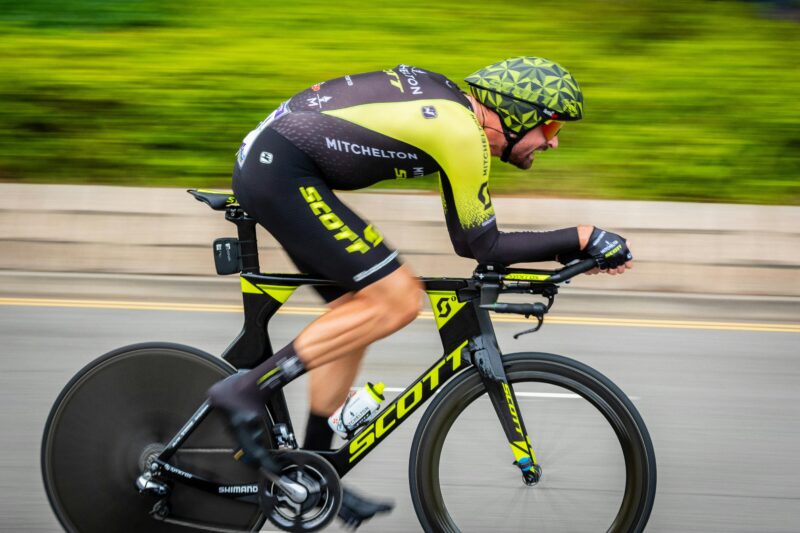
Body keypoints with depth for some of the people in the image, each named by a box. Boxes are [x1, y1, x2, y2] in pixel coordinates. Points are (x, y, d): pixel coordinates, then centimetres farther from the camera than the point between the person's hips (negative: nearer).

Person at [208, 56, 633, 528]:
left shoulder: (452, 101, 16)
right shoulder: (463, 132, -13)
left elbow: (469, 238, 22)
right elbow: (483, 246, -8)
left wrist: (570, 246, 20)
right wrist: (583, 239, -4)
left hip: (263, 163, 10)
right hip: (281, 174, -10)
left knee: (359, 314, 14)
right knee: (397, 300, -11)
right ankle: (248, 390, -9)